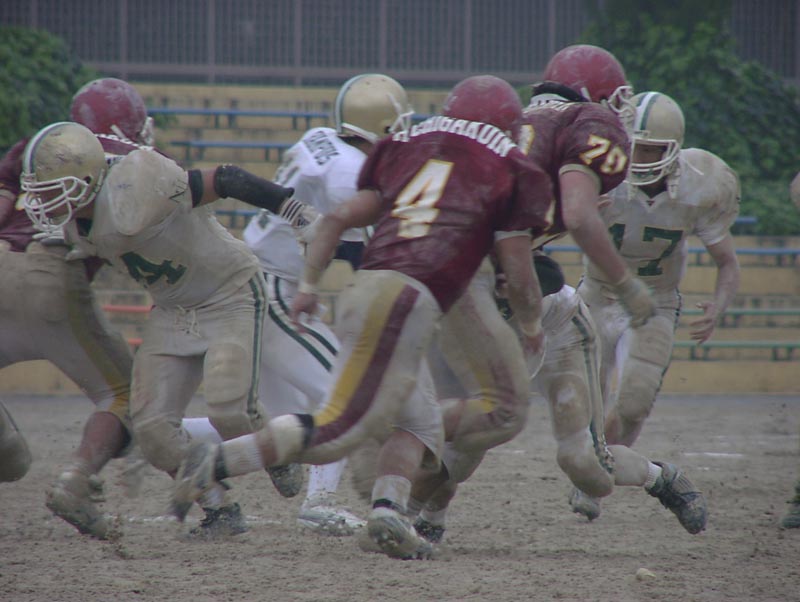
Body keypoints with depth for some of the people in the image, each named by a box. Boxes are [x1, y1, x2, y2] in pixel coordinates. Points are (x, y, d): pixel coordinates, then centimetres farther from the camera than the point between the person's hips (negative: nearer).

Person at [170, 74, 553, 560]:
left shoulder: (412, 146, 22)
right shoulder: (507, 171, 7)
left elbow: (341, 218, 17)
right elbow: (518, 271, 8)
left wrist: (309, 283, 19)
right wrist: (533, 325, 25)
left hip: (366, 285, 7)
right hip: (409, 300, -7)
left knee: (420, 423, 17)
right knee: (339, 431, -9)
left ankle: (389, 506, -5)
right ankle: (219, 462, -17)